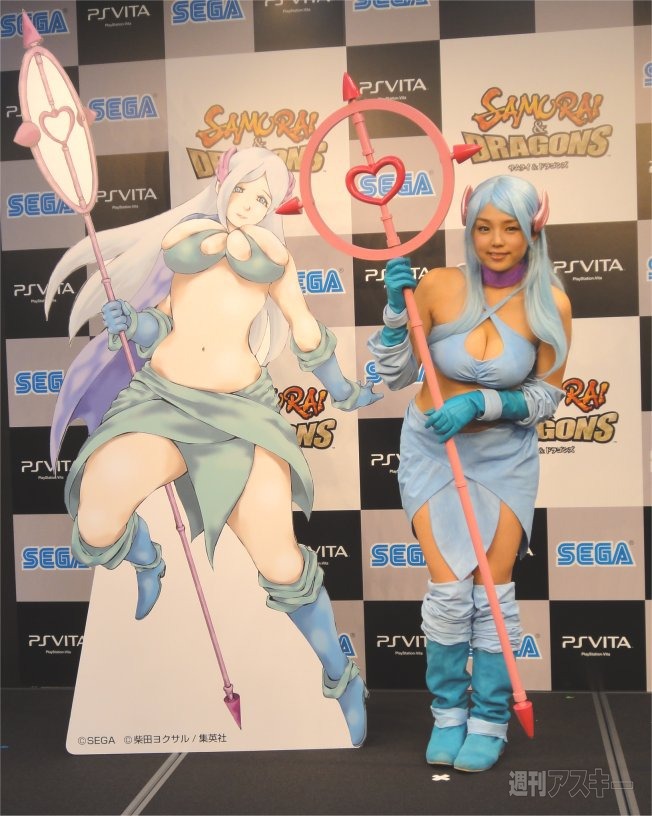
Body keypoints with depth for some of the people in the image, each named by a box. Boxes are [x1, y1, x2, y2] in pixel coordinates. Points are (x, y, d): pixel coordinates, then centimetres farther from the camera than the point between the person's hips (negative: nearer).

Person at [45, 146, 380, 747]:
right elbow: (160, 322, 11)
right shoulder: (178, 236, 15)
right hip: (163, 401, 1)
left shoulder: (274, 251, 14)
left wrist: (342, 389, 28)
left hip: (243, 409, -1)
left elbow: (303, 326, 23)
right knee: (97, 527, -25)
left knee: (279, 561, -11)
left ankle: (343, 681, 13)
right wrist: (130, 325, -11)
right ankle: (147, 560, 15)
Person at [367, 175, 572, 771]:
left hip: (505, 456, 1)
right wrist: (397, 309, -21)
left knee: (494, 587, 2)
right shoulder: (438, 286, -15)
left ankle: (491, 720, 20)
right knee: (449, 588, -3)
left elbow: (547, 396, -6)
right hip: (433, 450, 0)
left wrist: (481, 404, -20)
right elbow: (395, 376, -7)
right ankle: (448, 712, 19)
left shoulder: (549, 304, -13)